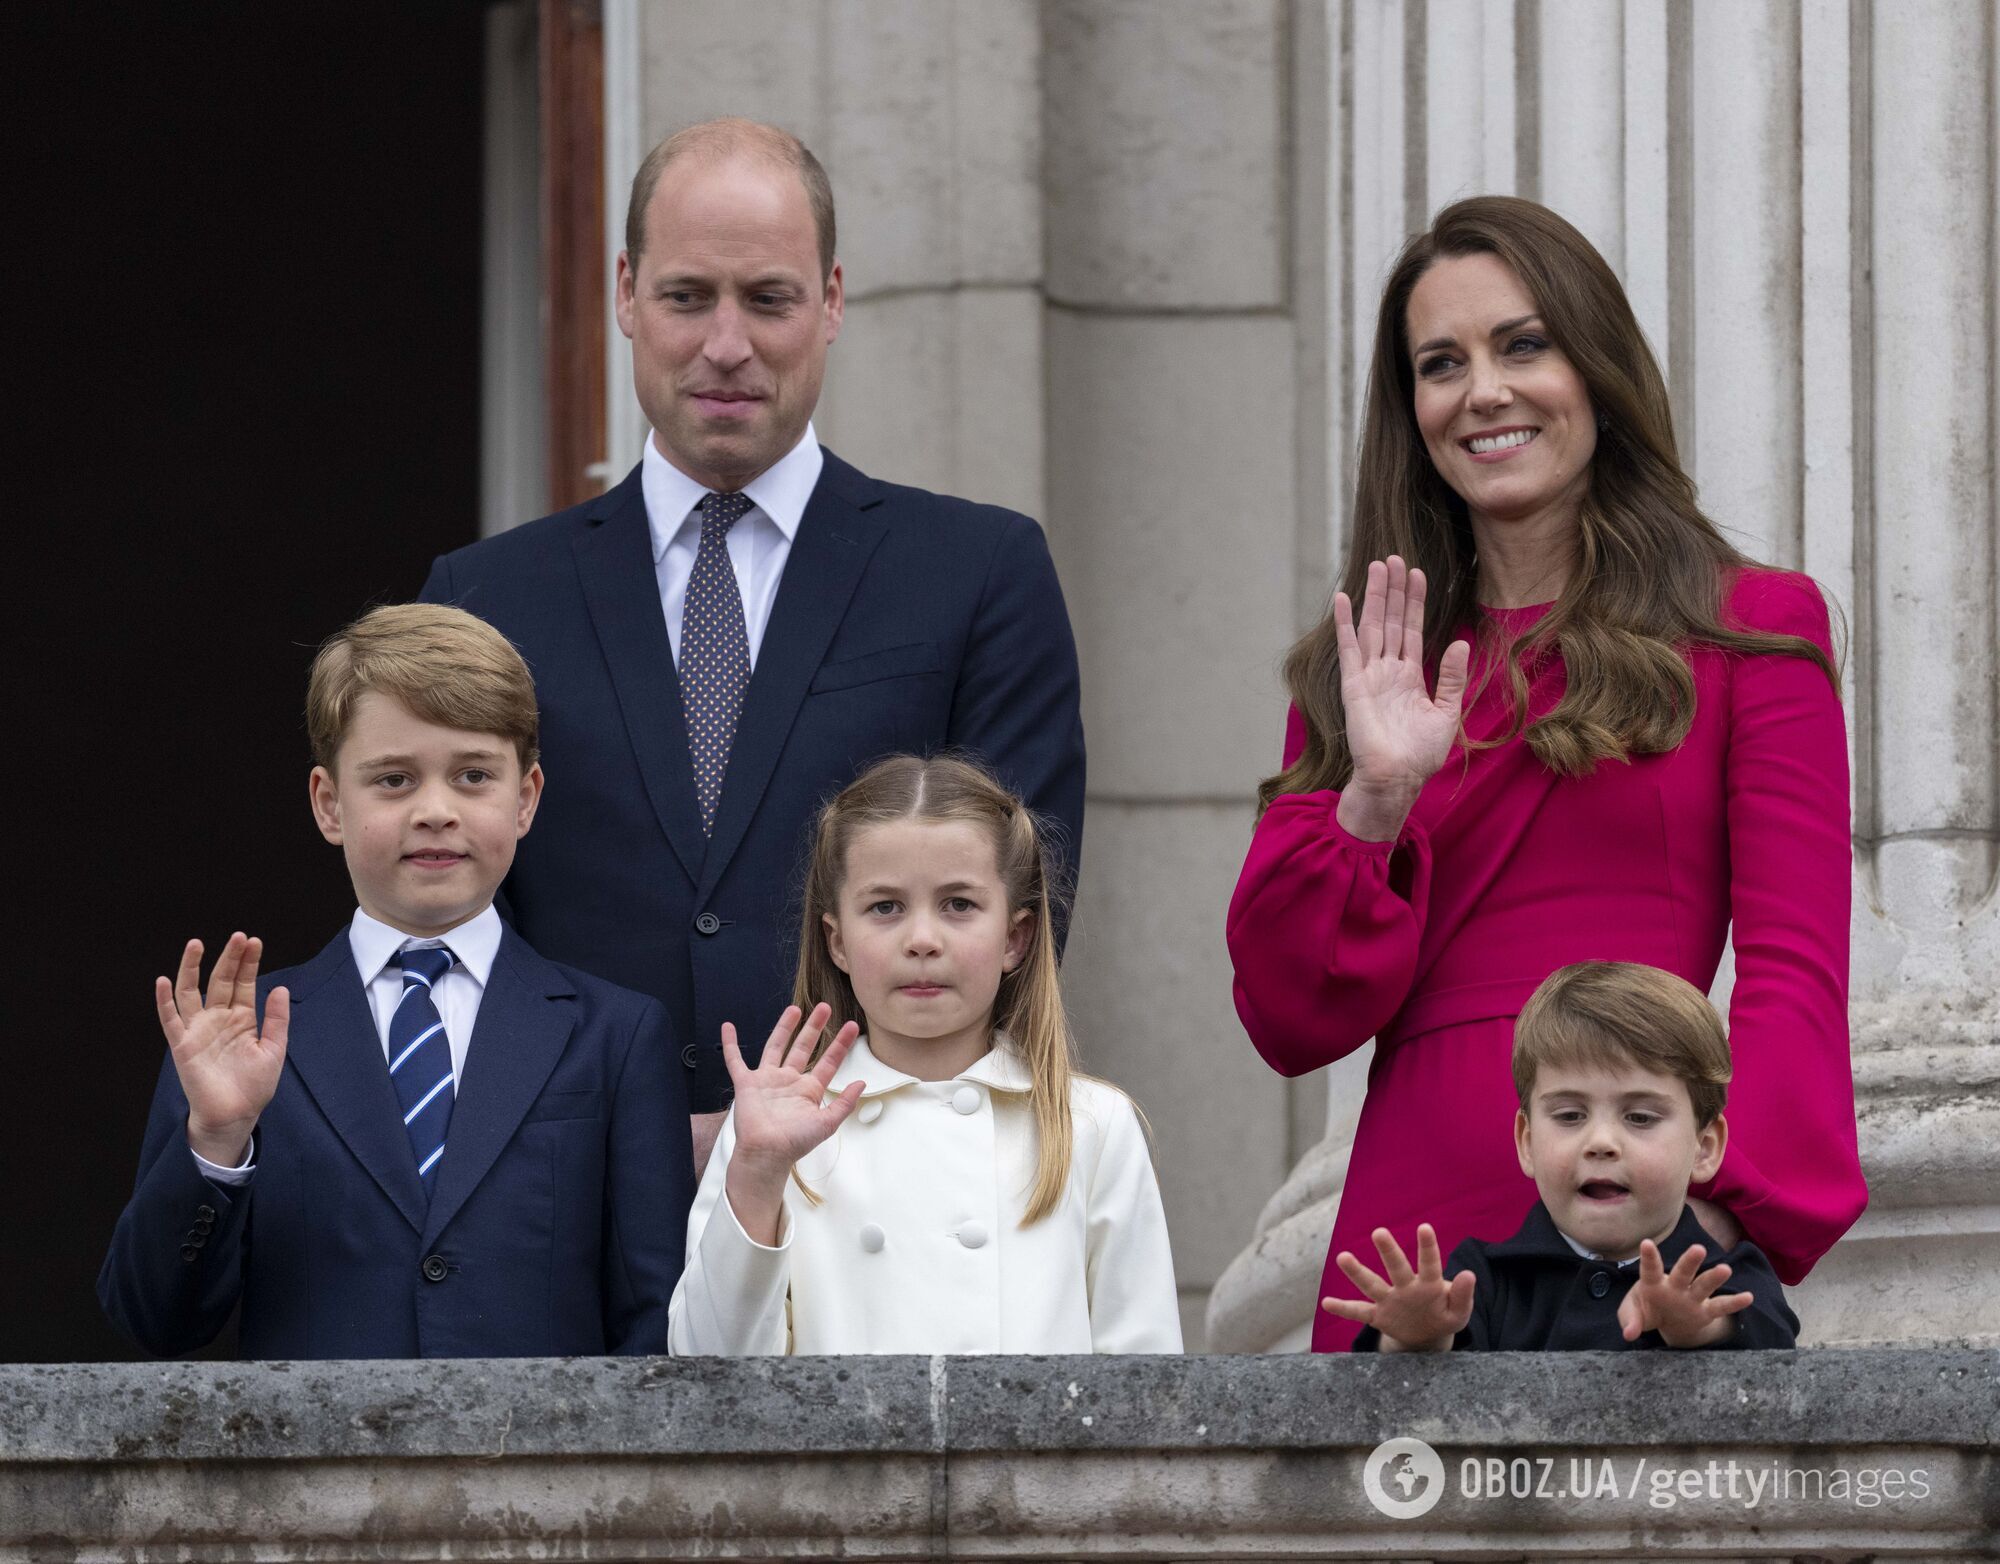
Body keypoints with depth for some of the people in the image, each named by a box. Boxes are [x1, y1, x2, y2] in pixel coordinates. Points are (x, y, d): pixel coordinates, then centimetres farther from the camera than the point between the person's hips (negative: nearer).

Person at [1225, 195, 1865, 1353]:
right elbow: (1291, 1023, 10)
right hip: (1411, 1230, 3)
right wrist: (1375, 801, -5)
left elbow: (1794, 976, -3)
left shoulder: (1750, 629, 7)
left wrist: (1720, 1213, -18)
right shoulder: (1362, 669, 17)